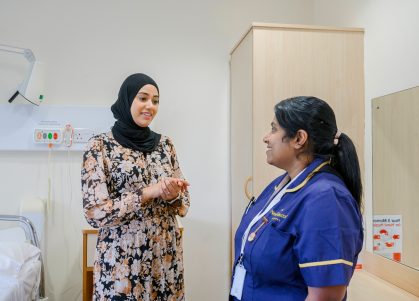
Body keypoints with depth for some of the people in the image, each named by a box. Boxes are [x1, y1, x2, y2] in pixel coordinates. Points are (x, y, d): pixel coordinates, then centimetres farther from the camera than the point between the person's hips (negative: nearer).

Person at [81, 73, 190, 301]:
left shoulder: (165, 144, 5)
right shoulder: (100, 146, -8)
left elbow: (183, 203, 8)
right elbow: (95, 212, -14)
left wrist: (173, 196, -14)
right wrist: (148, 192, -18)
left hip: (166, 257, 5)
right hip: (122, 260, -4)